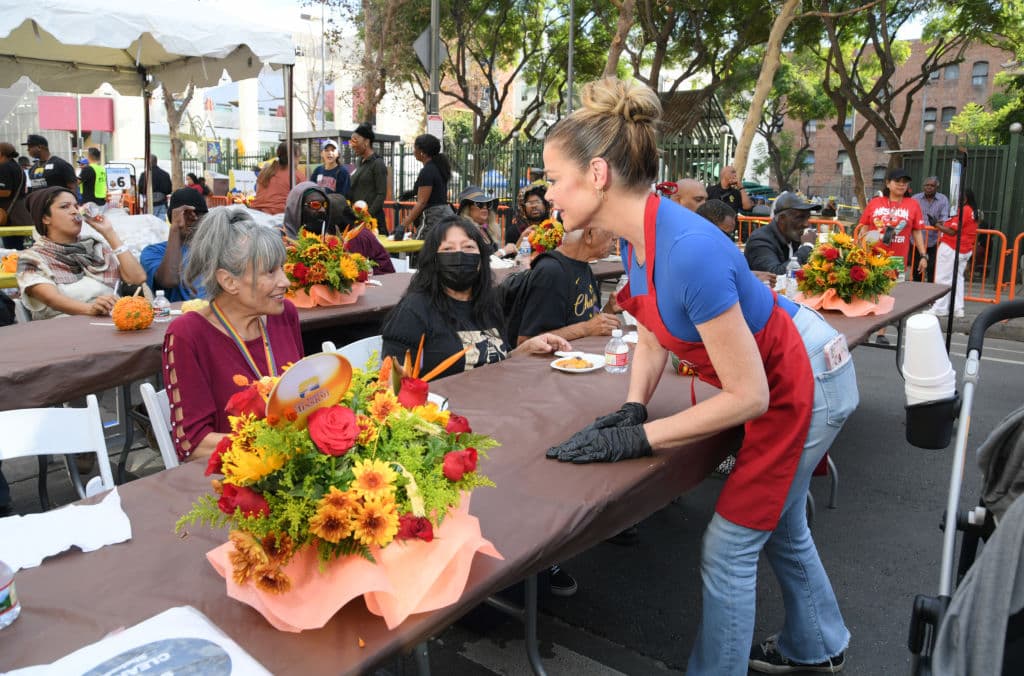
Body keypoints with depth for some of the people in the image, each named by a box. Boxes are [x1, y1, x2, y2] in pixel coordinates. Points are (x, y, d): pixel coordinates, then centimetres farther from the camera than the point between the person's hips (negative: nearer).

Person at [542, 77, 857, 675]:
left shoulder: (689, 252, -37)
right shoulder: (640, 232, -10)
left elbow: (748, 396, -31)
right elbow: (655, 338, 2)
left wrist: (639, 438, -27)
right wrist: (631, 410, -13)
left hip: (802, 387, -9)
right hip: (786, 371, 9)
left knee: (730, 548, 0)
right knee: (780, 524, 25)